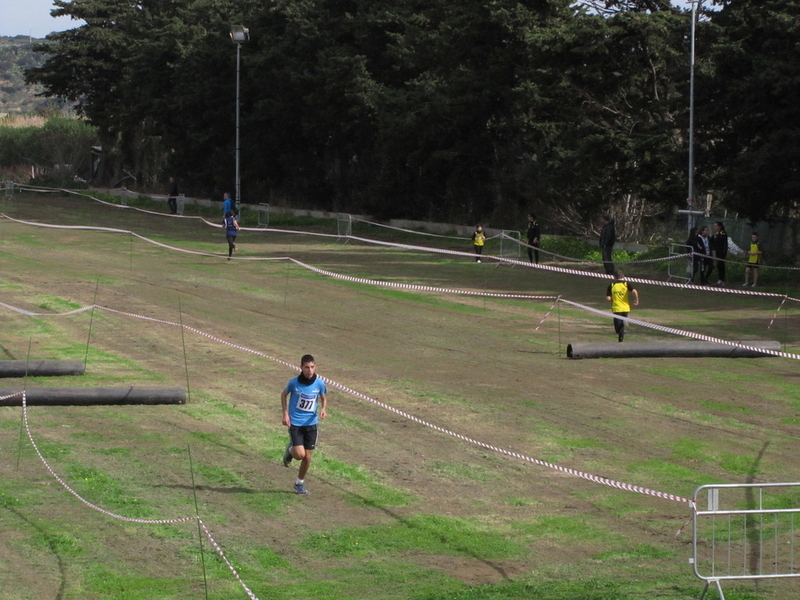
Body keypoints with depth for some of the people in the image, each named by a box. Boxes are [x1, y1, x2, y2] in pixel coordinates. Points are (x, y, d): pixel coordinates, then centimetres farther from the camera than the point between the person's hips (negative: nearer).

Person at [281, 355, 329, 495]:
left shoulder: (319, 383, -8)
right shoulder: (294, 382, -12)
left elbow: (324, 398, 10)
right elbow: (284, 395, 6)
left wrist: (323, 409, -11)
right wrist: (285, 413, -3)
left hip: (311, 423, 2)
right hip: (295, 423, -2)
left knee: (307, 457, 5)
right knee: (300, 454, -14)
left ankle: (300, 483, 27)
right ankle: (290, 450, 23)